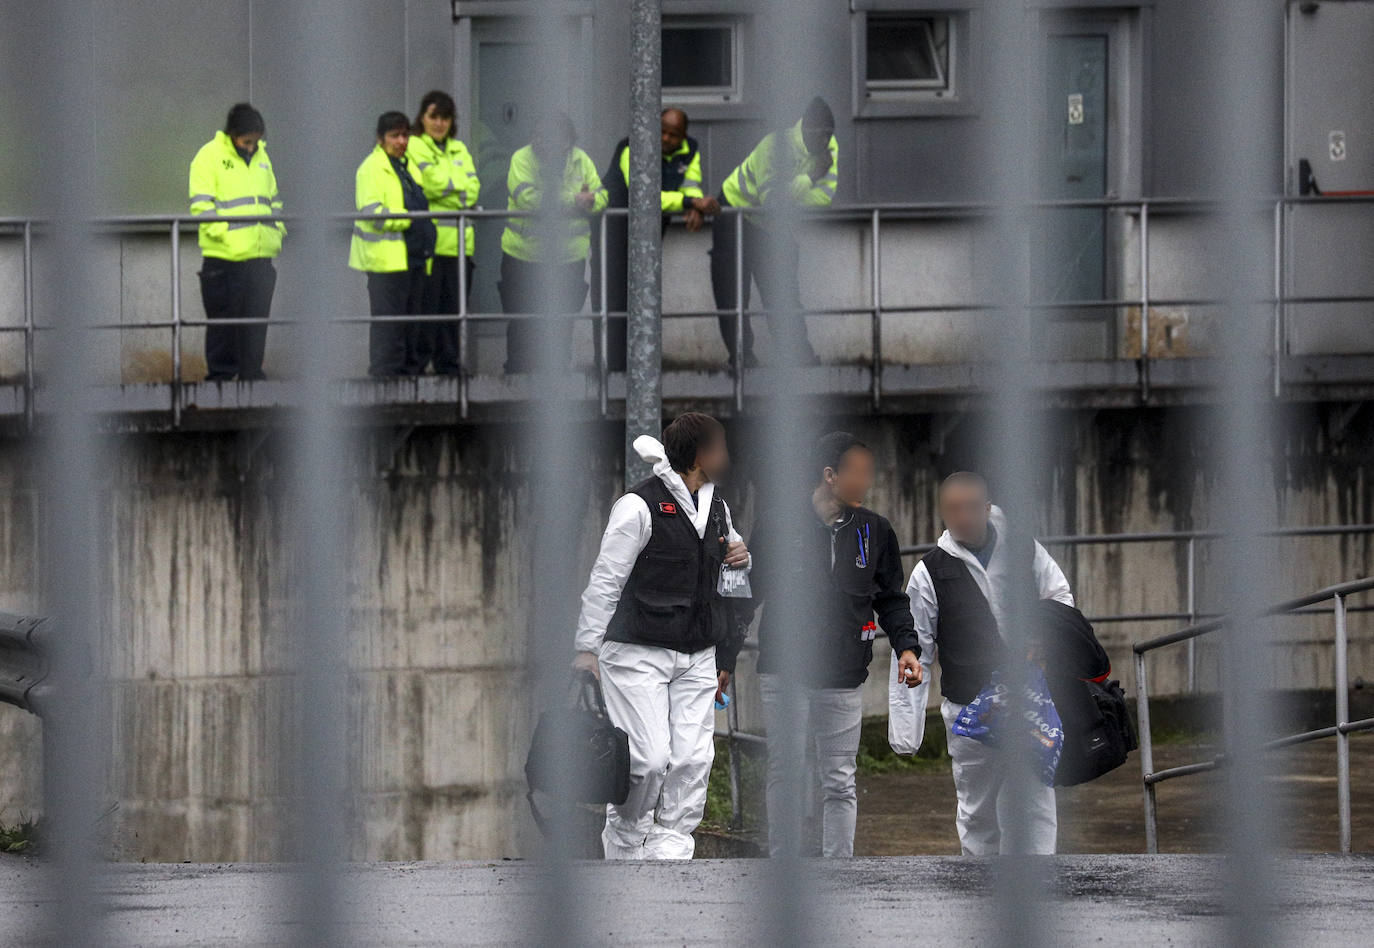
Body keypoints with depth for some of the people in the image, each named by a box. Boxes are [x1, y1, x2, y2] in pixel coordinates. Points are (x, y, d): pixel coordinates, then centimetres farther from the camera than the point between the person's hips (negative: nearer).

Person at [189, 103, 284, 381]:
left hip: (259, 255, 6)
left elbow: (274, 200, 25)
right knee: (223, 320, -1)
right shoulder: (210, 156, -5)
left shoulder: (261, 157, 16)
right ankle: (220, 375, 5)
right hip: (223, 255, -6)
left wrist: (277, 230, 9)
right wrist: (223, 233, -21)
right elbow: (201, 204, -11)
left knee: (256, 320, 6)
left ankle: (252, 375, 13)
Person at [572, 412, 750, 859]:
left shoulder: (717, 508, 11)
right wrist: (587, 647, -12)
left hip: (697, 655, 7)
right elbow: (605, 581, -10)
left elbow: (721, 573, 29)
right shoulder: (639, 506, -12)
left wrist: (739, 558, 5)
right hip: (638, 654, -7)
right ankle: (623, 844, 10)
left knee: (693, 759, -3)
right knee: (649, 758, -12)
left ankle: (669, 847, 4)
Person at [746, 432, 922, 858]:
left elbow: (891, 599, 14)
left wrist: (906, 646, 0)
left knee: (839, 783, 0)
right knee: (785, 776, 2)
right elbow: (748, 595, 6)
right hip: (784, 674, -2)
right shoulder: (779, 526, -2)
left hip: (842, 679, 2)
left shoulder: (875, 532, 6)